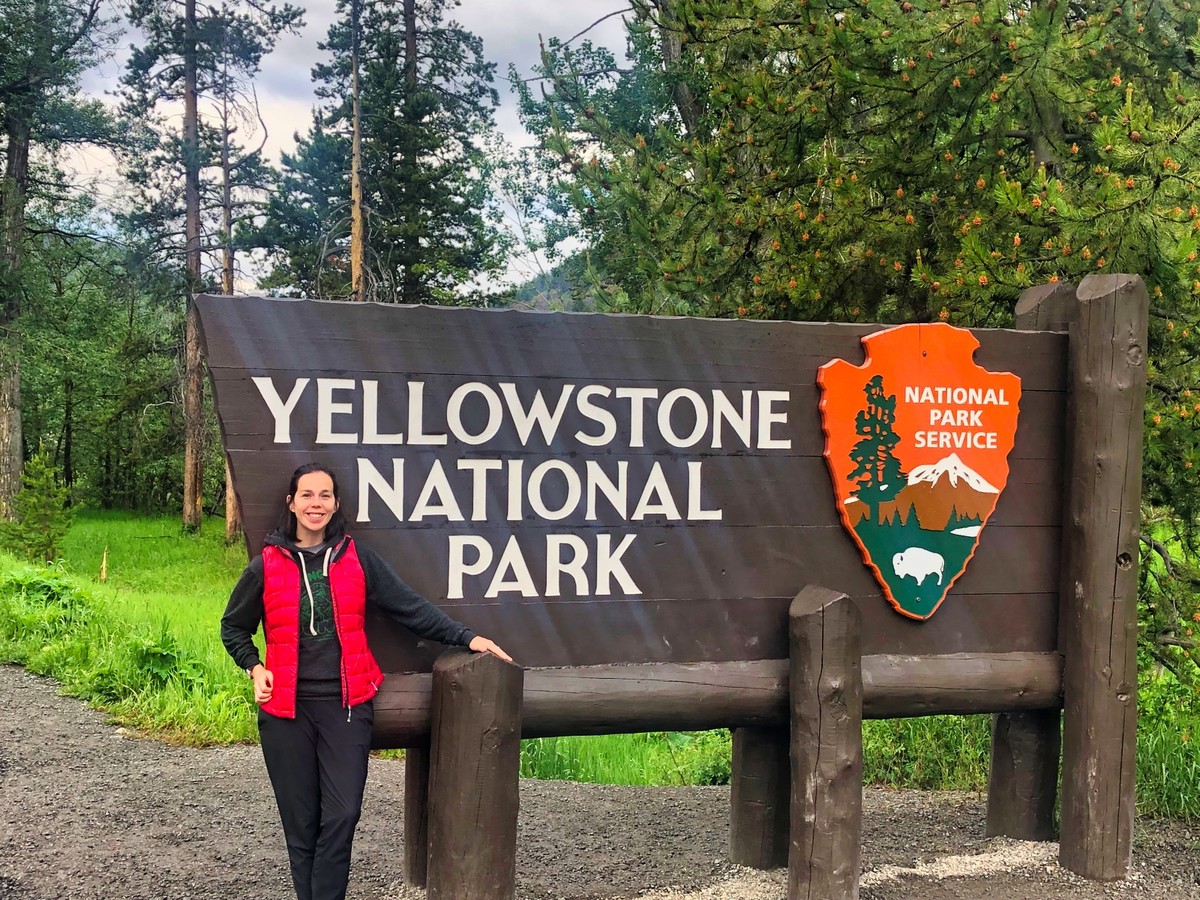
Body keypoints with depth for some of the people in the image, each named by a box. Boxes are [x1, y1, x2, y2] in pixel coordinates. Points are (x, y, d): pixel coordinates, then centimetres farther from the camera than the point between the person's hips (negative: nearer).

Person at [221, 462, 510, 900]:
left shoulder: (356, 558, 5)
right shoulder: (266, 565, 4)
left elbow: (410, 607, 3)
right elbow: (233, 627, 19)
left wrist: (466, 637, -7)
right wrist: (254, 668, 2)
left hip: (347, 706, 0)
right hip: (286, 709, 0)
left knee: (342, 817, -9)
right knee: (301, 823, 3)